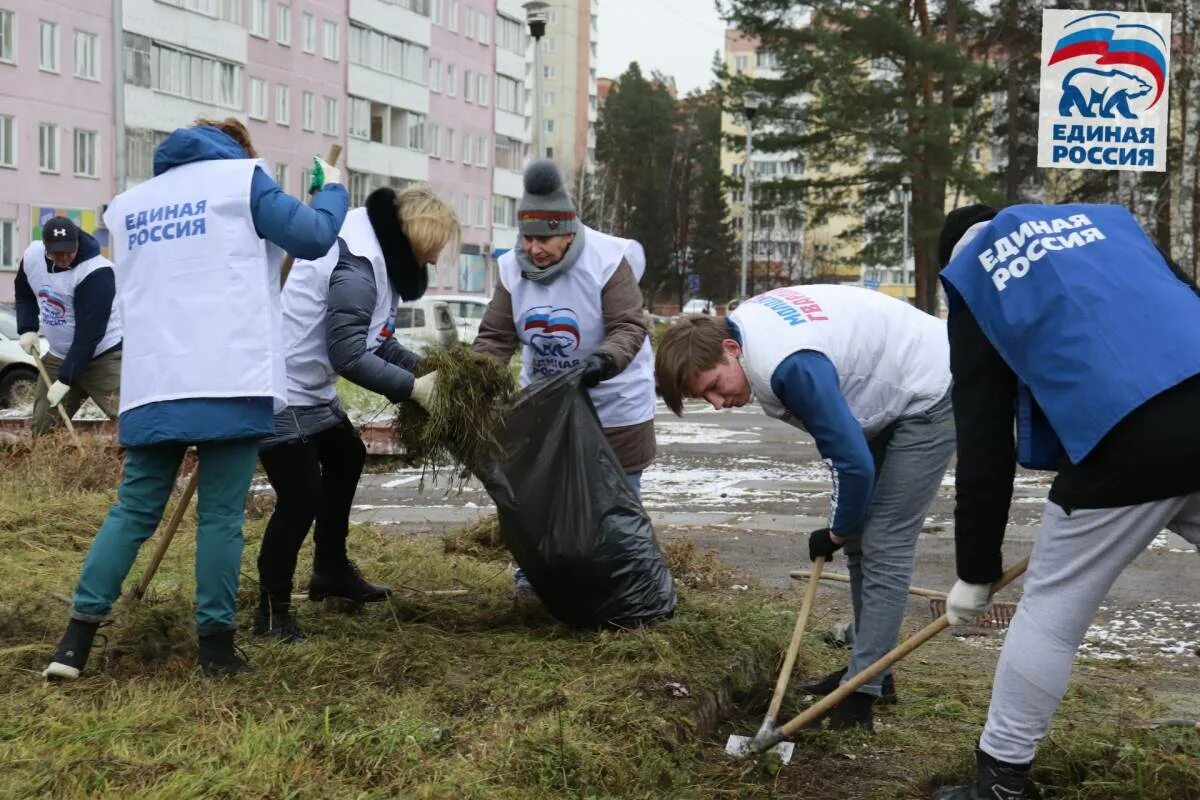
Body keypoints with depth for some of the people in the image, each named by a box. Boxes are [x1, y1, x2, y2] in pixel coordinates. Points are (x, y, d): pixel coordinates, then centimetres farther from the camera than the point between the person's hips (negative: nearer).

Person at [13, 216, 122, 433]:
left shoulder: (96, 272, -28)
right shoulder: (32, 255, -6)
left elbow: (89, 335, -29)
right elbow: (24, 295, 16)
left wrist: (65, 380, -28)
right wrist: (27, 329, -2)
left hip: (103, 356, -7)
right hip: (58, 356, 7)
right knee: (41, 429, 10)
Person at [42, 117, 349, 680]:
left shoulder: (129, 203, 22)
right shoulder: (242, 176, 6)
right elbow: (314, 237, -1)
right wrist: (333, 188, 17)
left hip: (152, 386, 5)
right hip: (231, 382, -5)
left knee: (134, 511, 10)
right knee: (221, 514, 0)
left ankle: (76, 638, 5)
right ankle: (216, 644, 3)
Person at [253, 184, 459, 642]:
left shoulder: (375, 252, 8)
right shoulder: (357, 264, -25)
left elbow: (373, 338, 12)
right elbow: (348, 355, -29)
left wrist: (420, 364, -1)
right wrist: (413, 386, -23)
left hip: (309, 388, 12)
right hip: (280, 390, -12)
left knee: (347, 457, 26)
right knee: (302, 498, -12)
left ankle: (331, 571, 40)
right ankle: (272, 611, 3)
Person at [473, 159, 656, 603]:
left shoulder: (608, 261, -22)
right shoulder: (514, 268, -7)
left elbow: (629, 327, -26)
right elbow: (495, 336, -5)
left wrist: (605, 360, -46)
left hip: (613, 404, -4)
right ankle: (532, 576, 29)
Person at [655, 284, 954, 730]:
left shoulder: (792, 366, -36)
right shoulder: (737, 325, -7)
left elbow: (854, 464, -30)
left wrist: (837, 532, -11)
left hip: (930, 396, -10)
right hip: (891, 389, 10)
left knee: (883, 546, -12)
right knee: (860, 537, 11)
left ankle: (863, 690, -8)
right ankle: (871, 670, 21)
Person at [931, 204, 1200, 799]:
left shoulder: (975, 282, 17)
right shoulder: (1106, 220, 27)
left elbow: (983, 447, 14)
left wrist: (975, 573, 21)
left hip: (1130, 441, -4)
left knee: (1050, 612, 12)